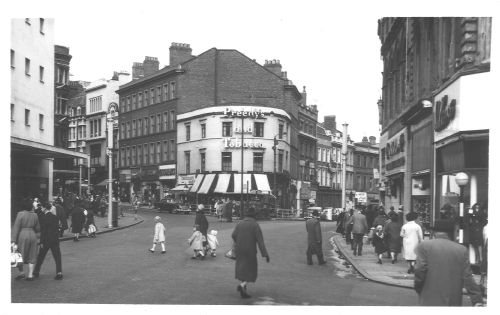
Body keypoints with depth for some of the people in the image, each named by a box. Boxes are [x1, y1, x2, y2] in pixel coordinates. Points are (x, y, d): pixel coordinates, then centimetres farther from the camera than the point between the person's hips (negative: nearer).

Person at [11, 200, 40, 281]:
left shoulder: (20, 214, -7)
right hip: (32, 236, 4)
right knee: (31, 257, 8)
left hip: (22, 236, -4)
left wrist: (13, 241, -11)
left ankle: (21, 273, 7)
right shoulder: (35, 215, 5)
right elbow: (38, 229, 10)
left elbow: (16, 228, -11)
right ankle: (30, 275, 7)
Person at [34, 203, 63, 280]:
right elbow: (57, 228, 10)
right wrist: (56, 238, 15)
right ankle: (59, 273, -7)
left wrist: (42, 242, -9)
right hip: (55, 240, 4)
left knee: (40, 257, 12)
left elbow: (43, 231, -12)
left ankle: (36, 272, 24)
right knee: (57, 257, 2)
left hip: (46, 240, -4)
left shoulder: (44, 217, -10)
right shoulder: (55, 217, 7)